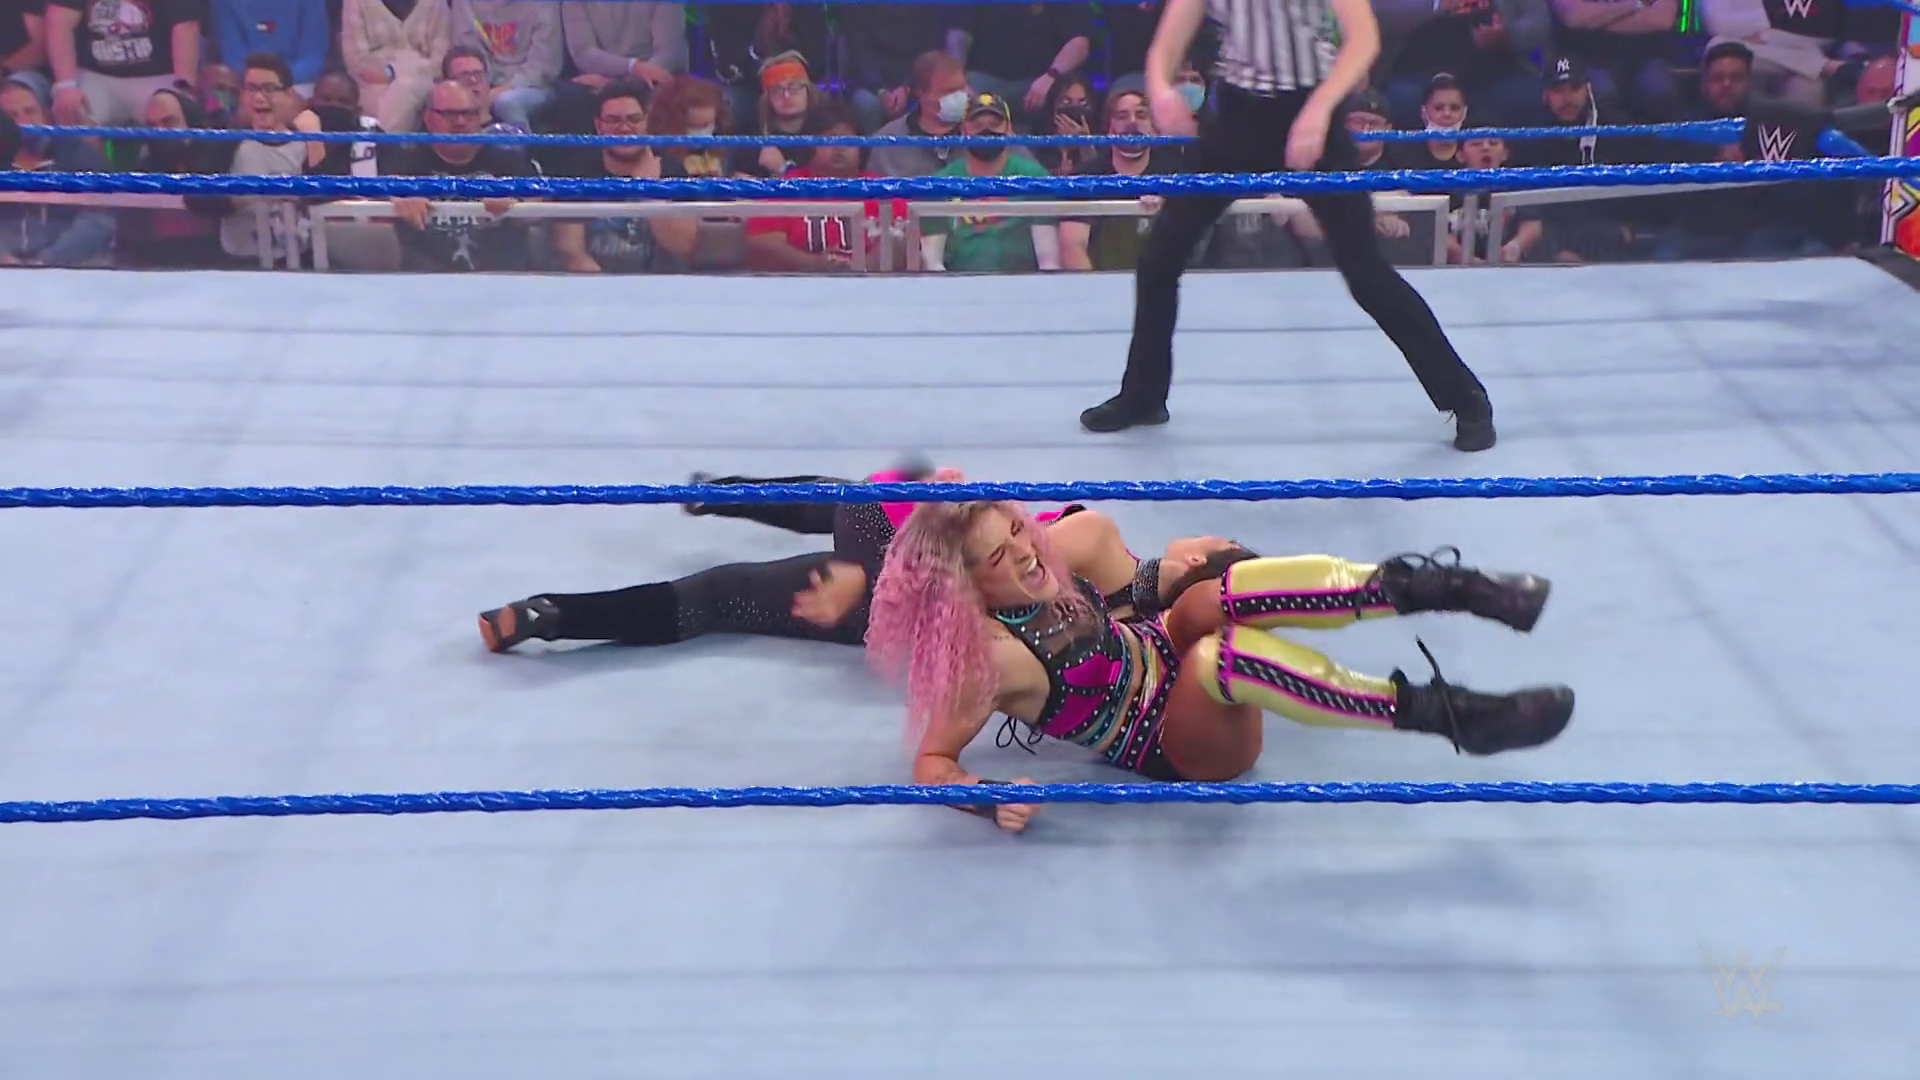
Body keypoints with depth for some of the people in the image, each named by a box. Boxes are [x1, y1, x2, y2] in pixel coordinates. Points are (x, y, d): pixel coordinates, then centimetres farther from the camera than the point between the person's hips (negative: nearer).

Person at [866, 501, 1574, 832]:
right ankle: (1446, 715, -44)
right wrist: (992, 799, -37)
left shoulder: (1040, 574, -3)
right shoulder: (988, 657, -24)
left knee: (1213, 600, -26)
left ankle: (1426, 586, -33)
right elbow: (930, 763, -23)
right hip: (1178, 745, -8)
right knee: (1225, 654, -39)